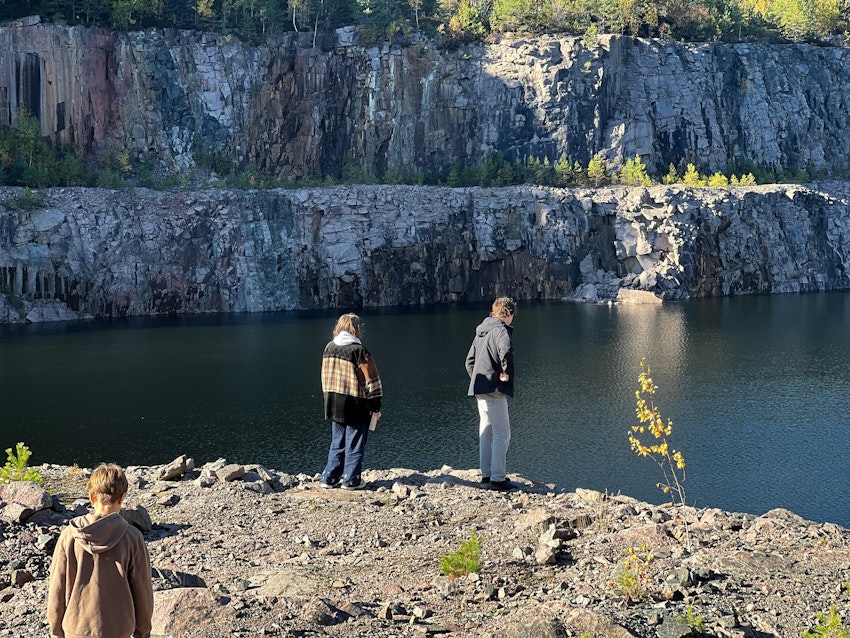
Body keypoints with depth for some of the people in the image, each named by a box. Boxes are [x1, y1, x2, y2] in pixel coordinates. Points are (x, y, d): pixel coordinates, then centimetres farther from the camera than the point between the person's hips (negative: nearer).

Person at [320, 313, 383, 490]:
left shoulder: (329, 348, 5)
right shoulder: (359, 351, -16)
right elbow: (371, 380, -13)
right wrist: (376, 406, -6)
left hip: (334, 404, 6)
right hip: (356, 405, -6)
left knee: (337, 442, 16)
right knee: (354, 444, 5)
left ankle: (330, 478, 18)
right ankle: (351, 480, 10)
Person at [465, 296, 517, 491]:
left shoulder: (482, 331, 18)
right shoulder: (500, 329, -10)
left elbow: (469, 360, 23)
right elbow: (506, 350, -33)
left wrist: (477, 380, 18)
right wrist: (506, 373, -20)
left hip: (479, 390, 9)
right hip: (494, 389, -9)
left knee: (486, 432, 16)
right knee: (502, 434, -5)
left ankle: (486, 474, 20)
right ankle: (497, 479, -7)